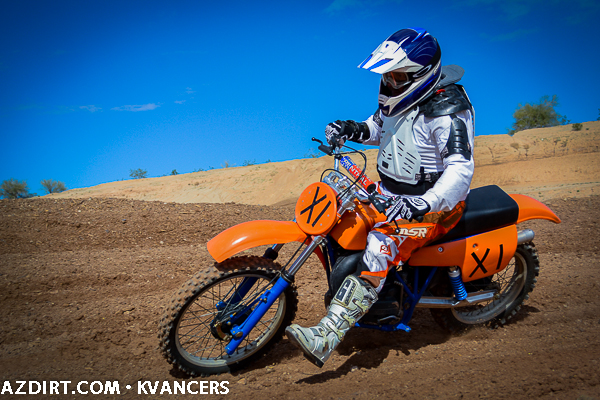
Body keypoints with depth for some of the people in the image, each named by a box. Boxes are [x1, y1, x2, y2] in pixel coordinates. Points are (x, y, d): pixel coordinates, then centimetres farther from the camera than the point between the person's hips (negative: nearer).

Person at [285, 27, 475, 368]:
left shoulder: (448, 110, -22)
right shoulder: (401, 97, 3)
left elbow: (461, 168, -30)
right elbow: (380, 127, 22)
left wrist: (422, 204, -46)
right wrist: (354, 129, -1)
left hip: (434, 202, -9)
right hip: (389, 189, 9)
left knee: (379, 250, -31)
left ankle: (325, 340, -34)